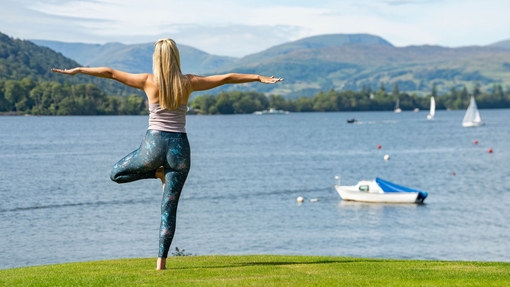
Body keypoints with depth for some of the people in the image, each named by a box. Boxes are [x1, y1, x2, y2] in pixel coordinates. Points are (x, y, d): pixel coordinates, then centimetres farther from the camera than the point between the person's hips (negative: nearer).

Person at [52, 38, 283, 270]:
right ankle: (161, 260, 1)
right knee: (169, 207, 5)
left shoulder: (148, 81, -3)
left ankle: (158, 171, 10)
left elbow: (110, 73, 3)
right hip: (179, 146, 2)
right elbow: (226, 78, 4)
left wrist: (77, 70, 13)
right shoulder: (188, 83, -1)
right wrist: (259, 78, 13)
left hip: (154, 144, -2)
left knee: (116, 174, 26)